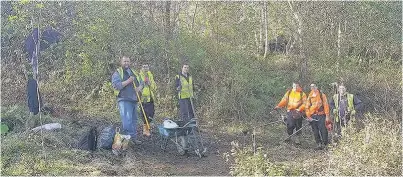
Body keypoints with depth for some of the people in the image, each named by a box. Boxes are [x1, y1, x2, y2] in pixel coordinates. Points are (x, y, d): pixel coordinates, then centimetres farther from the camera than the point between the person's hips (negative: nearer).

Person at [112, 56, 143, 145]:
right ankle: (129, 137, -15)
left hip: (134, 100, 7)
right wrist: (128, 81, -18)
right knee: (127, 119, -16)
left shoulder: (133, 72, 21)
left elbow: (141, 83, 22)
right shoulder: (117, 73, -1)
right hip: (124, 100, -7)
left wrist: (139, 88, -1)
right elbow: (116, 85, -16)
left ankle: (133, 138, 18)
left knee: (134, 120, 10)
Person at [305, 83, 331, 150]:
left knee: (323, 130, -10)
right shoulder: (309, 97, 13)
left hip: (321, 115, -3)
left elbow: (326, 105, 2)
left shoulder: (322, 95, 6)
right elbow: (307, 107, 12)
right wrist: (308, 116, 1)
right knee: (315, 131, 4)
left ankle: (325, 144, -2)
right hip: (313, 116, 3)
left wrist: (327, 116, -5)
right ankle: (318, 144, 11)